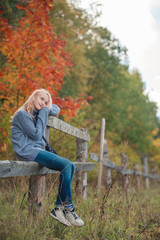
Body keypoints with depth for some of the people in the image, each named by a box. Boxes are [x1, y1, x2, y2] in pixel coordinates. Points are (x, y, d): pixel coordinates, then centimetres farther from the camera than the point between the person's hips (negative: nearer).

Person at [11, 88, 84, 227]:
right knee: (66, 165, -23)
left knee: (71, 167, -10)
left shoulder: (39, 113, 19)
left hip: (38, 150, 9)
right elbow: (36, 134, -10)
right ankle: (68, 209, -16)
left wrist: (46, 109, 9)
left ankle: (58, 208, -12)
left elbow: (56, 110, 31)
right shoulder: (22, 114, -5)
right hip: (27, 152, -9)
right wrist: (43, 114, -5)